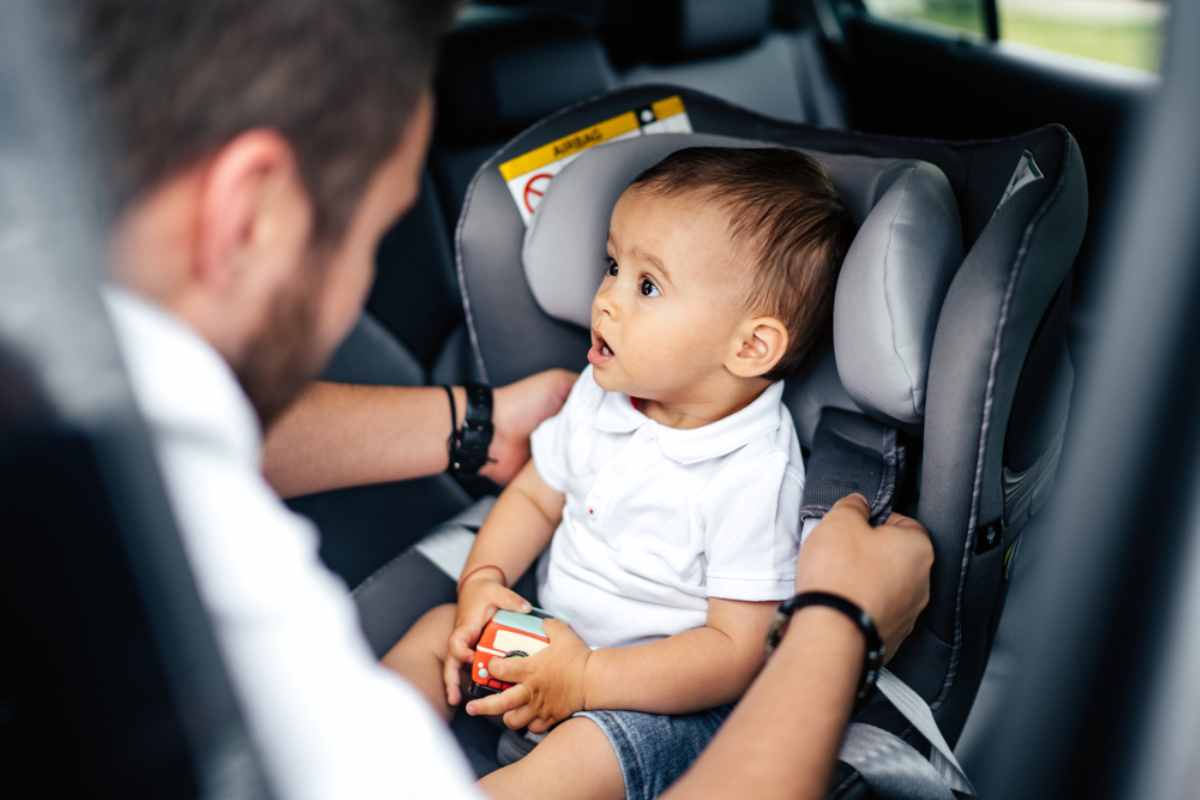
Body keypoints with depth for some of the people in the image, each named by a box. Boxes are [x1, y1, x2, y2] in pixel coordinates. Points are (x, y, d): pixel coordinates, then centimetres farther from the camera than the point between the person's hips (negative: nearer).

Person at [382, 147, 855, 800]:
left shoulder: (755, 474, -25)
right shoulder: (602, 392, -4)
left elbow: (737, 650, -23)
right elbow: (537, 494, 10)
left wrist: (587, 678, -27)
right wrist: (484, 580, -8)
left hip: (667, 693, -7)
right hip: (557, 636, 7)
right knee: (437, 631, 0)